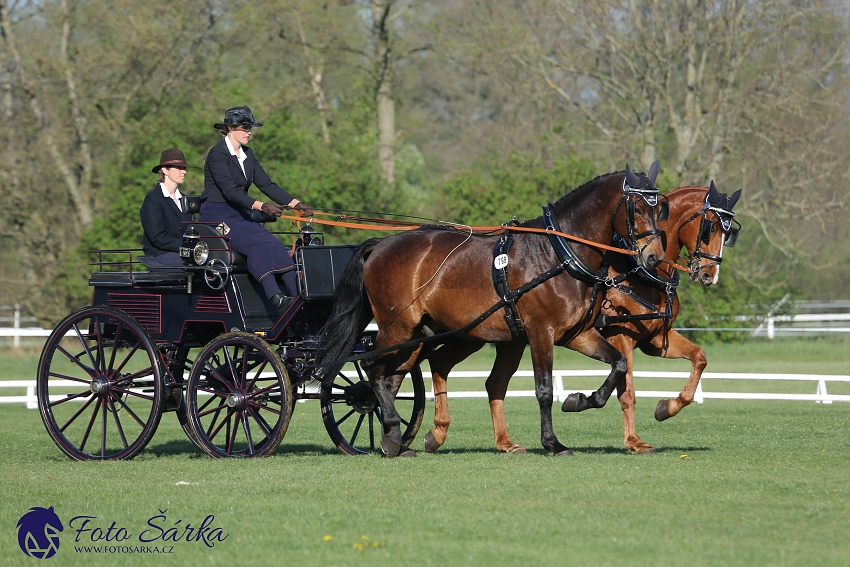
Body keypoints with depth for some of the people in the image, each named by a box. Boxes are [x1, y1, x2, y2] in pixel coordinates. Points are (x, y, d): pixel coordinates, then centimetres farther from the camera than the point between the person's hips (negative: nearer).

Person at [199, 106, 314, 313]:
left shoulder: (247, 155, 14)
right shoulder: (217, 154, -11)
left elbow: (267, 185, 8)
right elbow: (230, 191, -22)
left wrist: (295, 204, -5)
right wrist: (262, 206, -36)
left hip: (240, 215, 7)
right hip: (217, 216, -7)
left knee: (273, 245, -21)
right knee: (257, 243, -32)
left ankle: (296, 295, -36)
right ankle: (275, 298, -48)